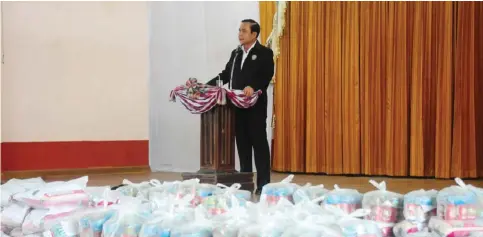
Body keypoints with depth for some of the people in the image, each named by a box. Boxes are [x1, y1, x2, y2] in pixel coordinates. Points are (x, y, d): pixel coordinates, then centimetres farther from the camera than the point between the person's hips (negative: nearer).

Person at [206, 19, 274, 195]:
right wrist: (207, 85, 4)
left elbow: (267, 76, -16)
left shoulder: (264, 53, -4)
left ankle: (263, 184, 1)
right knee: (242, 143, 10)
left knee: (259, 143, -3)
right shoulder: (236, 53, 17)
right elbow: (226, 74, 16)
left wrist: (253, 87, -33)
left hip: (255, 106, -6)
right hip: (238, 106, 7)